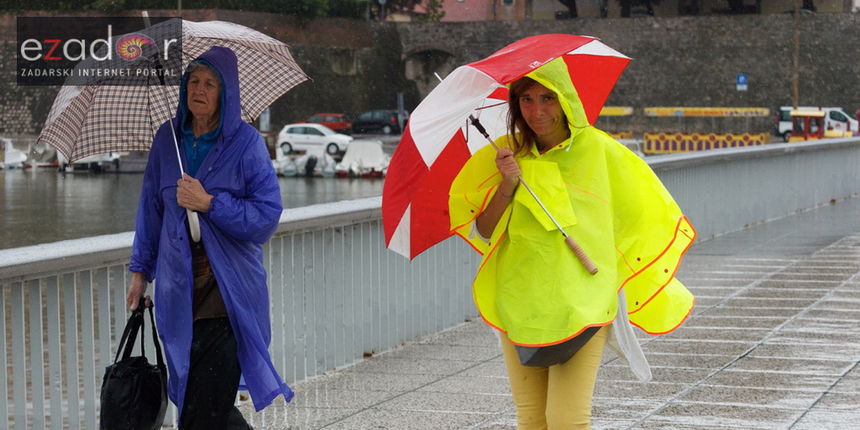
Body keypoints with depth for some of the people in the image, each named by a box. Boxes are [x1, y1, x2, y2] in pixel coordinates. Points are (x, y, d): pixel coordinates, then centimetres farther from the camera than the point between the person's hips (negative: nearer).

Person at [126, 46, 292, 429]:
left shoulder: (246, 142, -4)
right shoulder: (167, 139, 9)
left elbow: (268, 214, -8)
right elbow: (151, 207, 17)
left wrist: (210, 203, -16)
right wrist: (140, 270, 16)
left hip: (227, 294, -4)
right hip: (178, 291, 4)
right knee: (189, 396, 7)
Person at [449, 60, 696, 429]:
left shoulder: (599, 150, -2)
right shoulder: (504, 156, 4)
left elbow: (645, 215, 8)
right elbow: (481, 233, 1)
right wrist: (507, 186, -14)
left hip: (581, 305, -2)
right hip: (519, 305, 3)